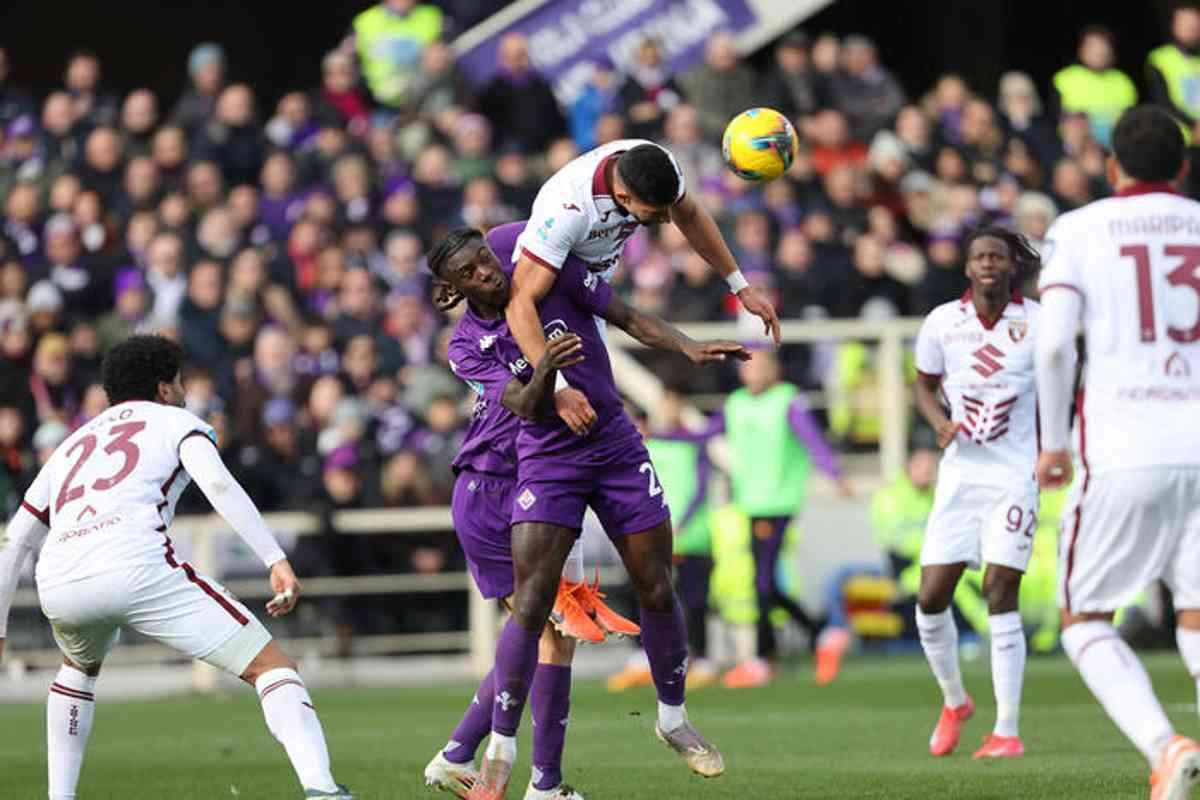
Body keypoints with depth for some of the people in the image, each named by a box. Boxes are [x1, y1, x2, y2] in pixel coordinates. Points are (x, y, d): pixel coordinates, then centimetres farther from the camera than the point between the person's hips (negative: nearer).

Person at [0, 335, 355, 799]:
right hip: (137, 566, -5)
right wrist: (276, 560, -8)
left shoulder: (71, 445, 36)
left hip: (57, 586, 5)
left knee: (80, 667, 40)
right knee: (270, 666, -3)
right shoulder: (175, 422, 20)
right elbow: (217, 484, -2)